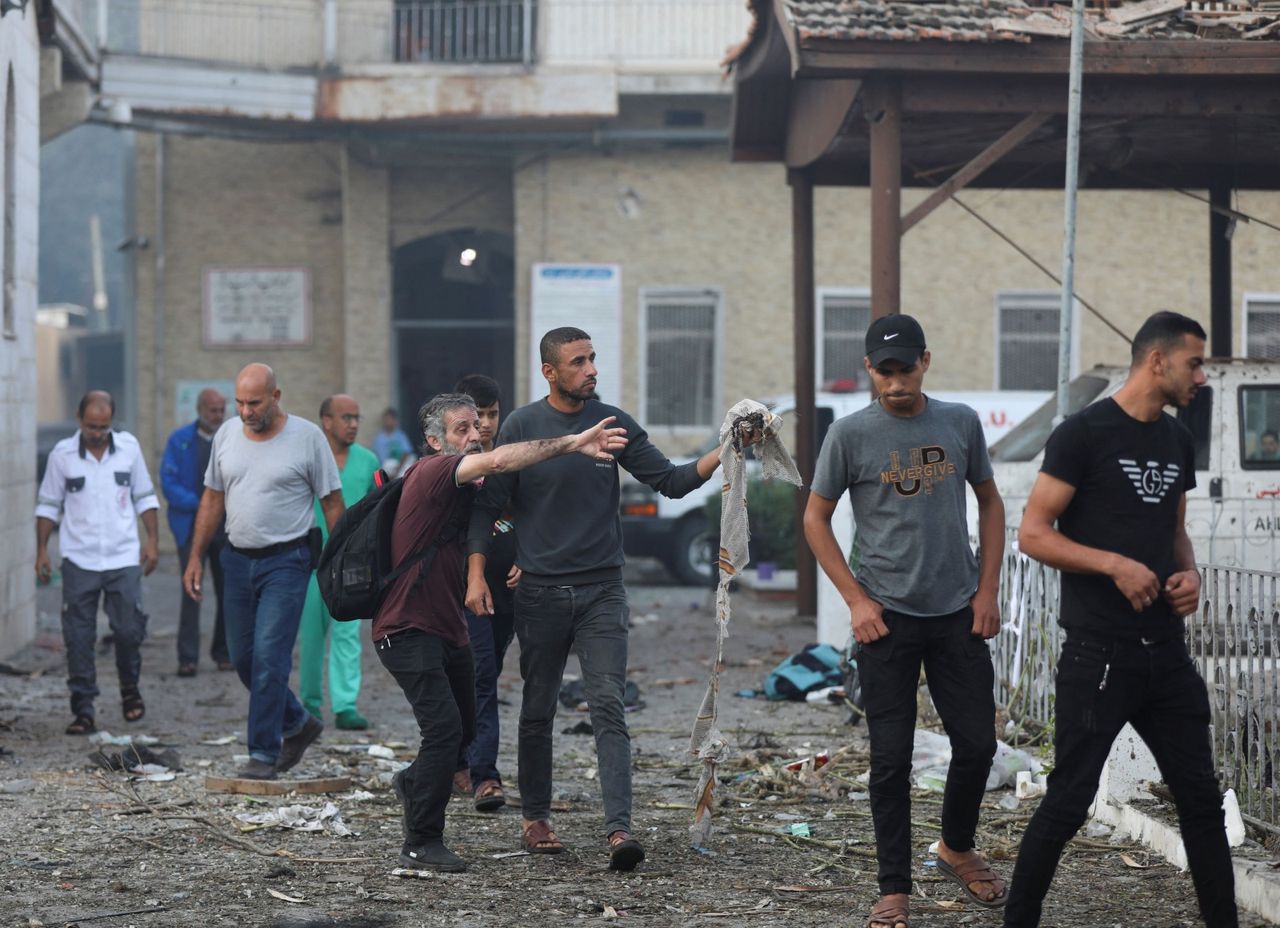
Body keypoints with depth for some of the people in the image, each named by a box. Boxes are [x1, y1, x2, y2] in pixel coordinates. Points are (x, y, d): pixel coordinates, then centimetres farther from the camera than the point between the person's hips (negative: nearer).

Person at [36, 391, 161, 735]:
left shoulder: (129, 447, 3)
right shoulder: (62, 454, 0)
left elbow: (145, 497, 11)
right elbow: (48, 505, 6)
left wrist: (153, 540, 5)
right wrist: (41, 550, 1)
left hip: (124, 558, 1)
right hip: (79, 561, -1)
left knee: (129, 629, -1)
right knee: (78, 639, -1)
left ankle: (129, 688, 25)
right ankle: (83, 710, 4)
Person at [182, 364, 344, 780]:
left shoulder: (307, 437, -7)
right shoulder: (227, 434, 7)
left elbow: (332, 504, -3)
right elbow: (212, 499, 14)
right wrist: (195, 557, 10)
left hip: (286, 561, -6)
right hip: (237, 559, 6)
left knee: (269, 657, -12)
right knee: (242, 658, 11)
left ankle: (264, 754, -5)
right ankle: (297, 723, 32)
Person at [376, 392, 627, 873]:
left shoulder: (463, 488, 13)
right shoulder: (431, 473, -18)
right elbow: (498, 461, -33)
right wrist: (572, 444, -39)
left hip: (449, 627, 10)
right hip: (408, 629, -10)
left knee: (465, 728, 18)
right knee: (445, 727, -17)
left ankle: (414, 782, 46)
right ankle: (420, 846, -7)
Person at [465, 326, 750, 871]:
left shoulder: (614, 424, 4)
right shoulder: (522, 427, -2)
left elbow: (670, 481, 2)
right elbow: (488, 505, 1)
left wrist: (719, 456, -13)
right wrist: (476, 575, -8)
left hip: (602, 589, 1)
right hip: (540, 591, -1)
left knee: (608, 707, -11)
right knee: (538, 713, 8)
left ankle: (618, 830, -18)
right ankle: (536, 819, 24)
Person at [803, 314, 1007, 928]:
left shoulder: (960, 423, 3)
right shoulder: (850, 434, -4)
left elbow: (989, 503, 14)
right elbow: (815, 518, 3)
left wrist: (988, 589, 5)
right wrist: (855, 599, -4)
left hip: (957, 615, 3)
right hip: (886, 617, -2)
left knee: (977, 742, 6)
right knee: (891, 758, 1)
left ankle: (957, 849, 31)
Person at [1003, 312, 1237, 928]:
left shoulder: (1178, 442, 13)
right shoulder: (1084, 434, -9)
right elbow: (1032, 534, -11)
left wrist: (1189, 573, 3)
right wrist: (1115, 564, -21)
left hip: (1166, 652, 7)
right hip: (1099, 655, -7)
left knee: (1201, 798, 9)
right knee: (1069, 802, -3)